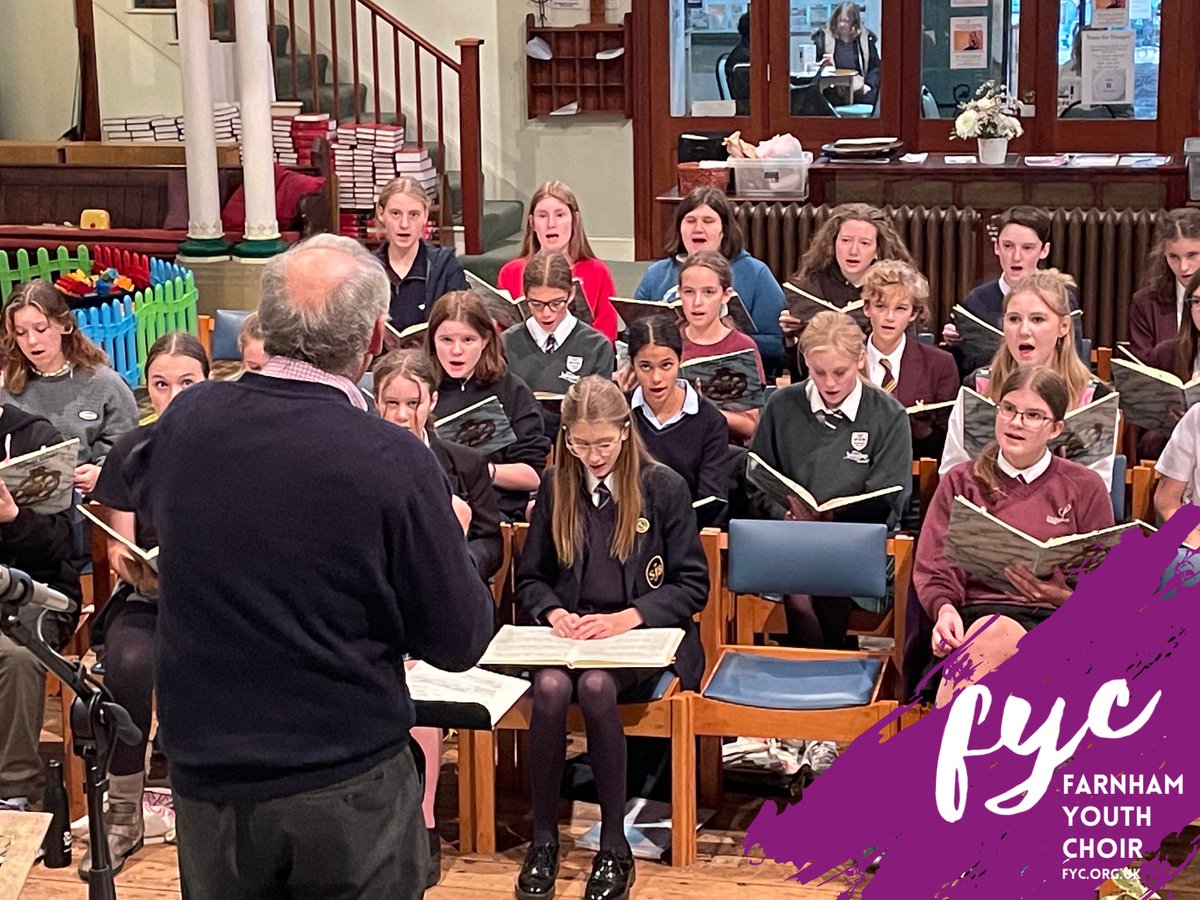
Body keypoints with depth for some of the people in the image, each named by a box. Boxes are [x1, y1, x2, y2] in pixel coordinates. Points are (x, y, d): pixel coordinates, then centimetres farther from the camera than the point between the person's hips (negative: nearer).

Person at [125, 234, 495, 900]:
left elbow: (136, 484, 19)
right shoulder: (394, 462, -20)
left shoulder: (186, 419, -7)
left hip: (206, 777, 4)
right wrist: (449, 538, 7)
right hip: (349, 791, -3)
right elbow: (460, 643, -11)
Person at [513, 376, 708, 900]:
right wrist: (553, 611, -8)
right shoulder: (555, 487, 8)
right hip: (569, 635, 3)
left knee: (596, 685, -35)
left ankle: (614, 849, -23)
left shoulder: (664, 488, -1)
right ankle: (543, 841, -18)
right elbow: (529, 580, 14)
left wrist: (629, 617, -16)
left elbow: (693, 585, -2)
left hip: (643, 636, -2)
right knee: (551, 686, -32)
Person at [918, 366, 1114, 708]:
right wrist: (945, 608, -14)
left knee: (995, 633, -38)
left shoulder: (1085, 487, 15)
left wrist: (1059, 593, -10)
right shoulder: (961, 481, 17)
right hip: (973, 613, 1)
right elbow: (934, 569, 9)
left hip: (1051, 621, -1)